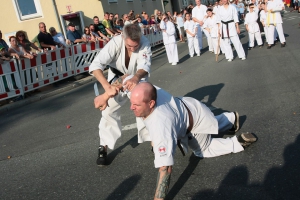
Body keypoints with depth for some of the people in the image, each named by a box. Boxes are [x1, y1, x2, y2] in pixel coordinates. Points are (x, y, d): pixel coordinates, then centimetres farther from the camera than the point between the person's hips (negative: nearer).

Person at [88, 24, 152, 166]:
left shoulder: (145, 43, -31)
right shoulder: (115, 43, -35)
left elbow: (144, 65, -41)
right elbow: (95, 65, -44)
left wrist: (136, 78, -64)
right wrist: (107, 86, -59)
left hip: (137, 79, 1)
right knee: (109, 111, -6)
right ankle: (104, 147, 7)